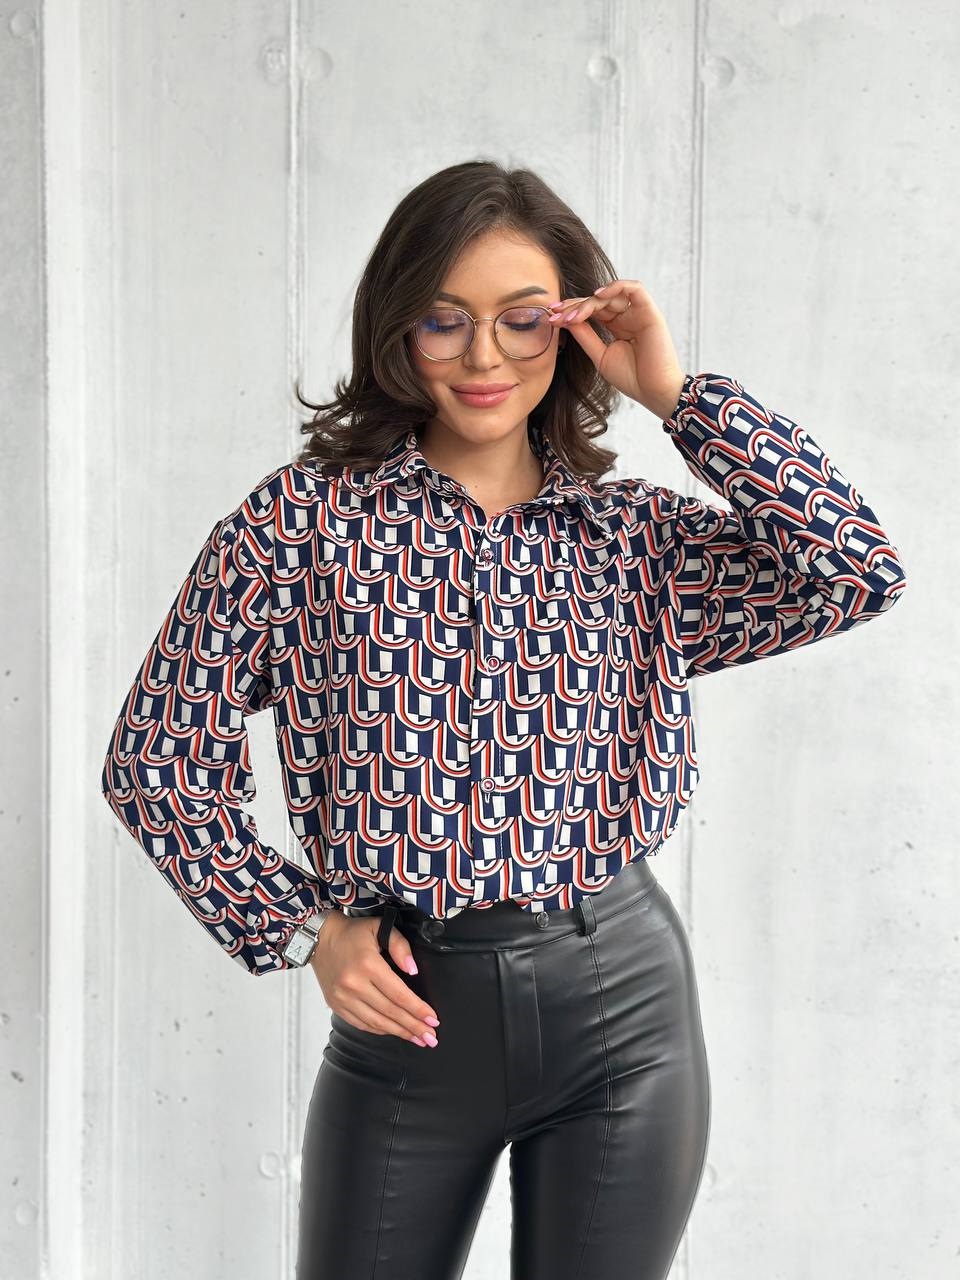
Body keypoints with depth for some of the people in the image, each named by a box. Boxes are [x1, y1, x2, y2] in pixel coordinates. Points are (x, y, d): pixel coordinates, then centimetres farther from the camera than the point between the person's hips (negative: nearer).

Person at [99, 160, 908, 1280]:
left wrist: (676, 395, -8)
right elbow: (157, 753, 0)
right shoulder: (308, 515, -2)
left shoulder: (636, 535, 3)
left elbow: (861, 575, -12)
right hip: (403, 1008, -1)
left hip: (621, 1002, 1)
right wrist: (300, 928, -5)